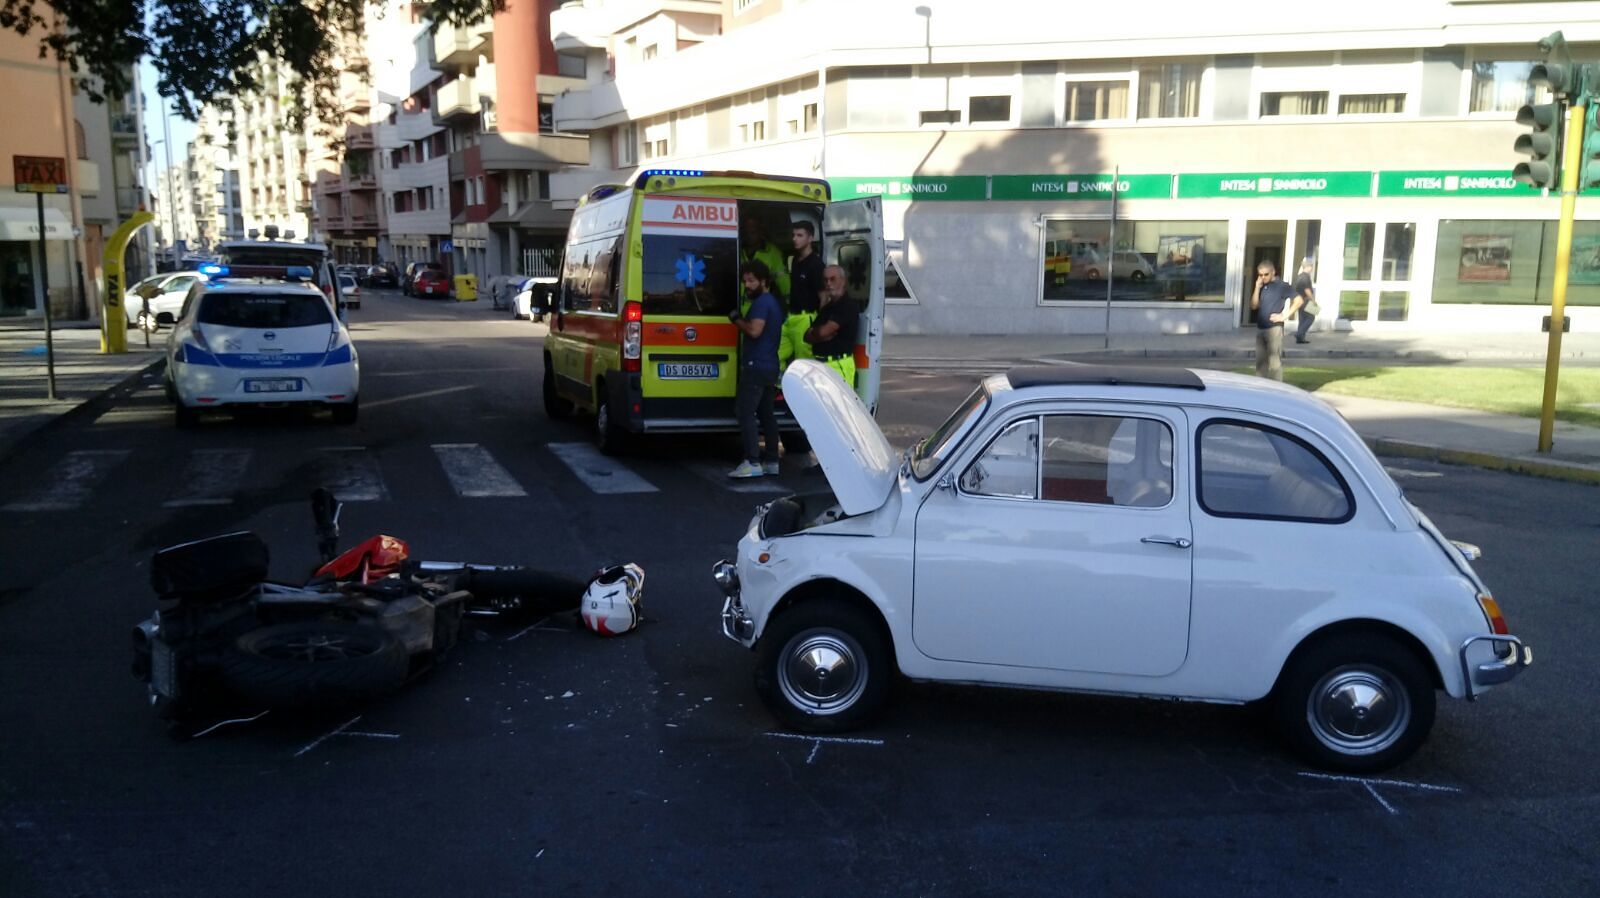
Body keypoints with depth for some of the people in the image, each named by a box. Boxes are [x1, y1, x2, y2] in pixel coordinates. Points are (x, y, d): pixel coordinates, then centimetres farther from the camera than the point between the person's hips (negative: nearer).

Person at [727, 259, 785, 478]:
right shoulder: (774, 302, 19)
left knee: (745, 412, -12)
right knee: (766, 413, 13)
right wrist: (742, 321, 20)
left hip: (756, 366, -10)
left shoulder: (762, 302, -12)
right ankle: (771, 461, 15)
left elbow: (755, 330, -24)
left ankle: (753, 463, -18)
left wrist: (737, 319, -9)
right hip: (770, 367, 10)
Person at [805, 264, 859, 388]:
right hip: (820, 363, 8)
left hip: (839, 364, -8)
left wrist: (813, 331, 9)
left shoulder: (849, 304, -7)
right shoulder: (827, 306, 21)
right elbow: (807, 337, 15)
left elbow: (823, 332, -15)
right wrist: (822, 335, -7)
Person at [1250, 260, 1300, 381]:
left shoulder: (1282, 286, -4)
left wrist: (1285, 315, -11)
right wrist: (1257, 287, -1)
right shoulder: (1262, 287, 14)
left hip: (1274, 329, -6)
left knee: (1274, 362, -6)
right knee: (1260, 361, 10)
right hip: (1260, 329, 6)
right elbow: (1254, 305, 7)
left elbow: (1298, 301, -8)